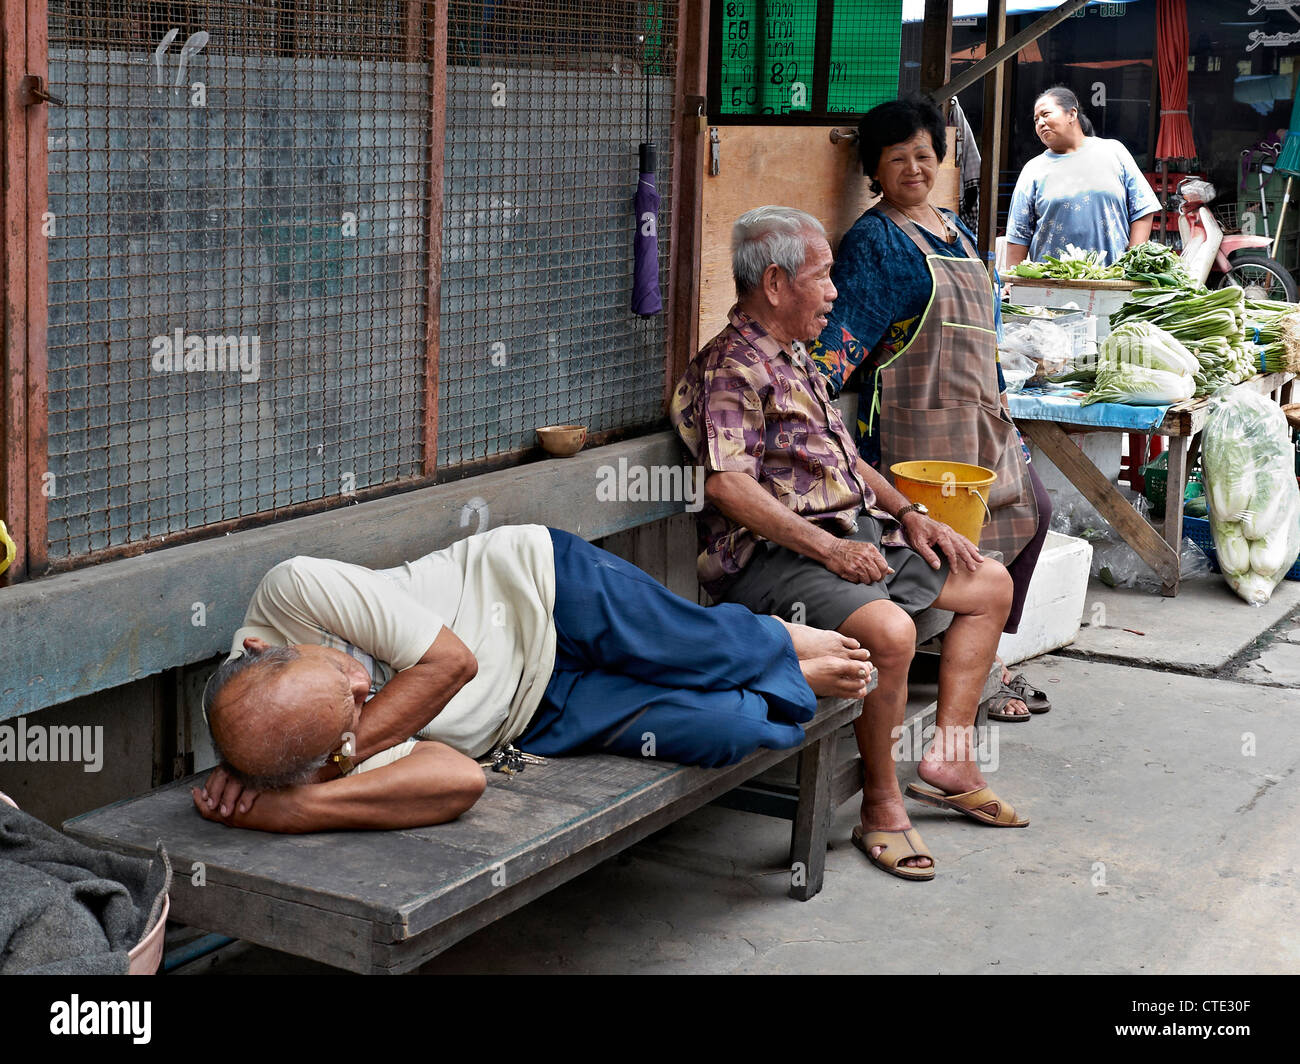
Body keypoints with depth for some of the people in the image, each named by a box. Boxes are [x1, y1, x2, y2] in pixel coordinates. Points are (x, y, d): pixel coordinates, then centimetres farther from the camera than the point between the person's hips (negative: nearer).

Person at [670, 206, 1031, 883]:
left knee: (990, 583, 11)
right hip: (773, 555, -10)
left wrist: (906, 514, 12)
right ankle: (881, 804, -17)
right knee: (888, 628, -35)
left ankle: (948, 757, 10)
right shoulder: (731, 369, -12)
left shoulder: (793, 358, 20)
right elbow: (729, 485, -24)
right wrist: (825, 547, -25)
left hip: (855, 534, 11)